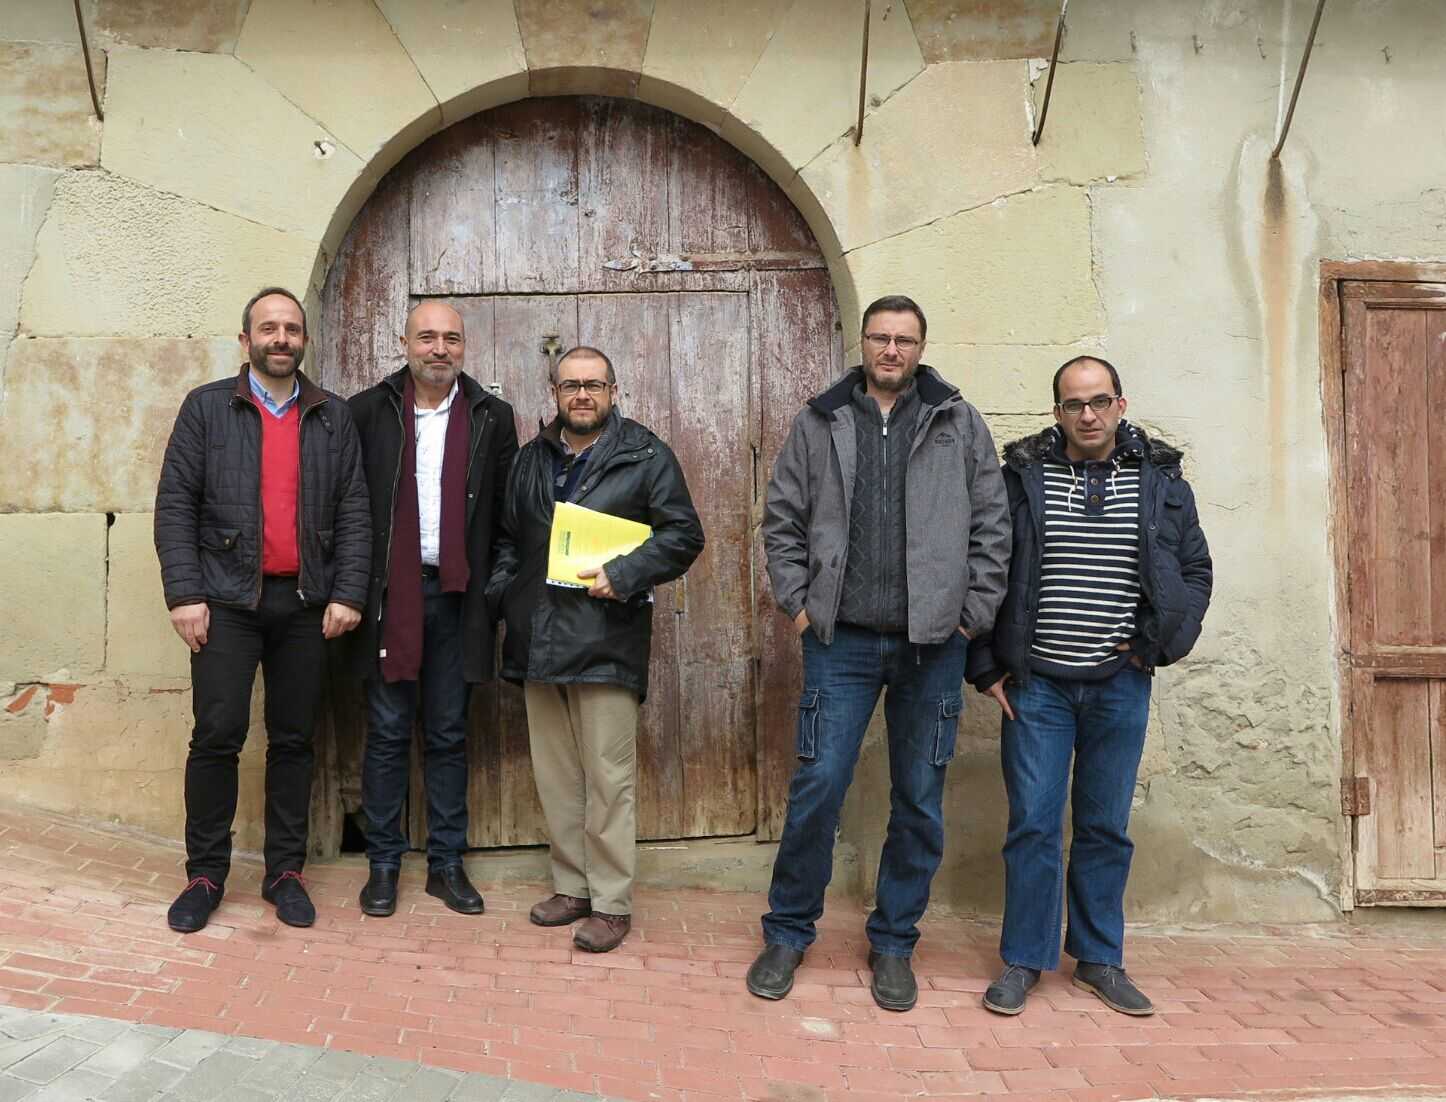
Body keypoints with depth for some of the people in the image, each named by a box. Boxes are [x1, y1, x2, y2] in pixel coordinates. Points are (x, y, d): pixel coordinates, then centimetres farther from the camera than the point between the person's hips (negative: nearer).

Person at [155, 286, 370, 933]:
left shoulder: (333, 417, 10)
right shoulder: (207, 408, 5)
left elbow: (352, 512, 6)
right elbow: (175, 506, 0)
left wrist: (347, 594, -3)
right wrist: (184, 594, -8)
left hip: (305, 603, 2)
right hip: (228, 600, -2)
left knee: (294, 740, 7)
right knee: (217, 736, -2)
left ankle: (285, 871, 19)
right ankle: (205, 874, 14)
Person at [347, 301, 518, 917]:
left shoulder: (492, 417, 6)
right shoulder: (369, 412, 3)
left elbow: (505, 511, 8)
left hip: (457, 595, 1)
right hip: (389, 593, -1)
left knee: (448, 735, 9)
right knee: (387, 732, 5)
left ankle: (446, 862, 19)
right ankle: (383, 862, 17)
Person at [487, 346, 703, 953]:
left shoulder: (646, 455, 0)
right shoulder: (531, 458, 16)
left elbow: (683, 533, -4)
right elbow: (507, 537, 22)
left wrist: (623, 575, -14)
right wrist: (500, 593, 6)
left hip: (606, 640, -5)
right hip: (538, 640, 6)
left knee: (607, 777, -2)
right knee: (555, 775, 12)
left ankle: (611, 903, 9)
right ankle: (571, 886, 25)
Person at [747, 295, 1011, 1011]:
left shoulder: (961, 426, 7)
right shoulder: (819, 423, 7)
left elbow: (991, 527, 6)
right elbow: (782, 519, 9)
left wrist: (973, 614, -1)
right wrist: (796, 601, 0)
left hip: (932, 644, 1)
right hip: (842, 639, 0)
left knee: (920, 802, 8)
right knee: (817, 788, 0)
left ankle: (893, 942, 25)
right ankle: (788, 933, 19)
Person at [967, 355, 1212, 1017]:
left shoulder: (1161, 483, 4)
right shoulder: (1021, 478, -1)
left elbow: (1195, 571, 12)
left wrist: (1159, 643, 0)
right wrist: (984, 665, -2)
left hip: (1120, 685, 2)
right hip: (1036, 682, -1)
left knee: (1106, 828, 11)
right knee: (1033, 824, 2)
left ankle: (1099, 959, 26)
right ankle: (1023, 960, 16)